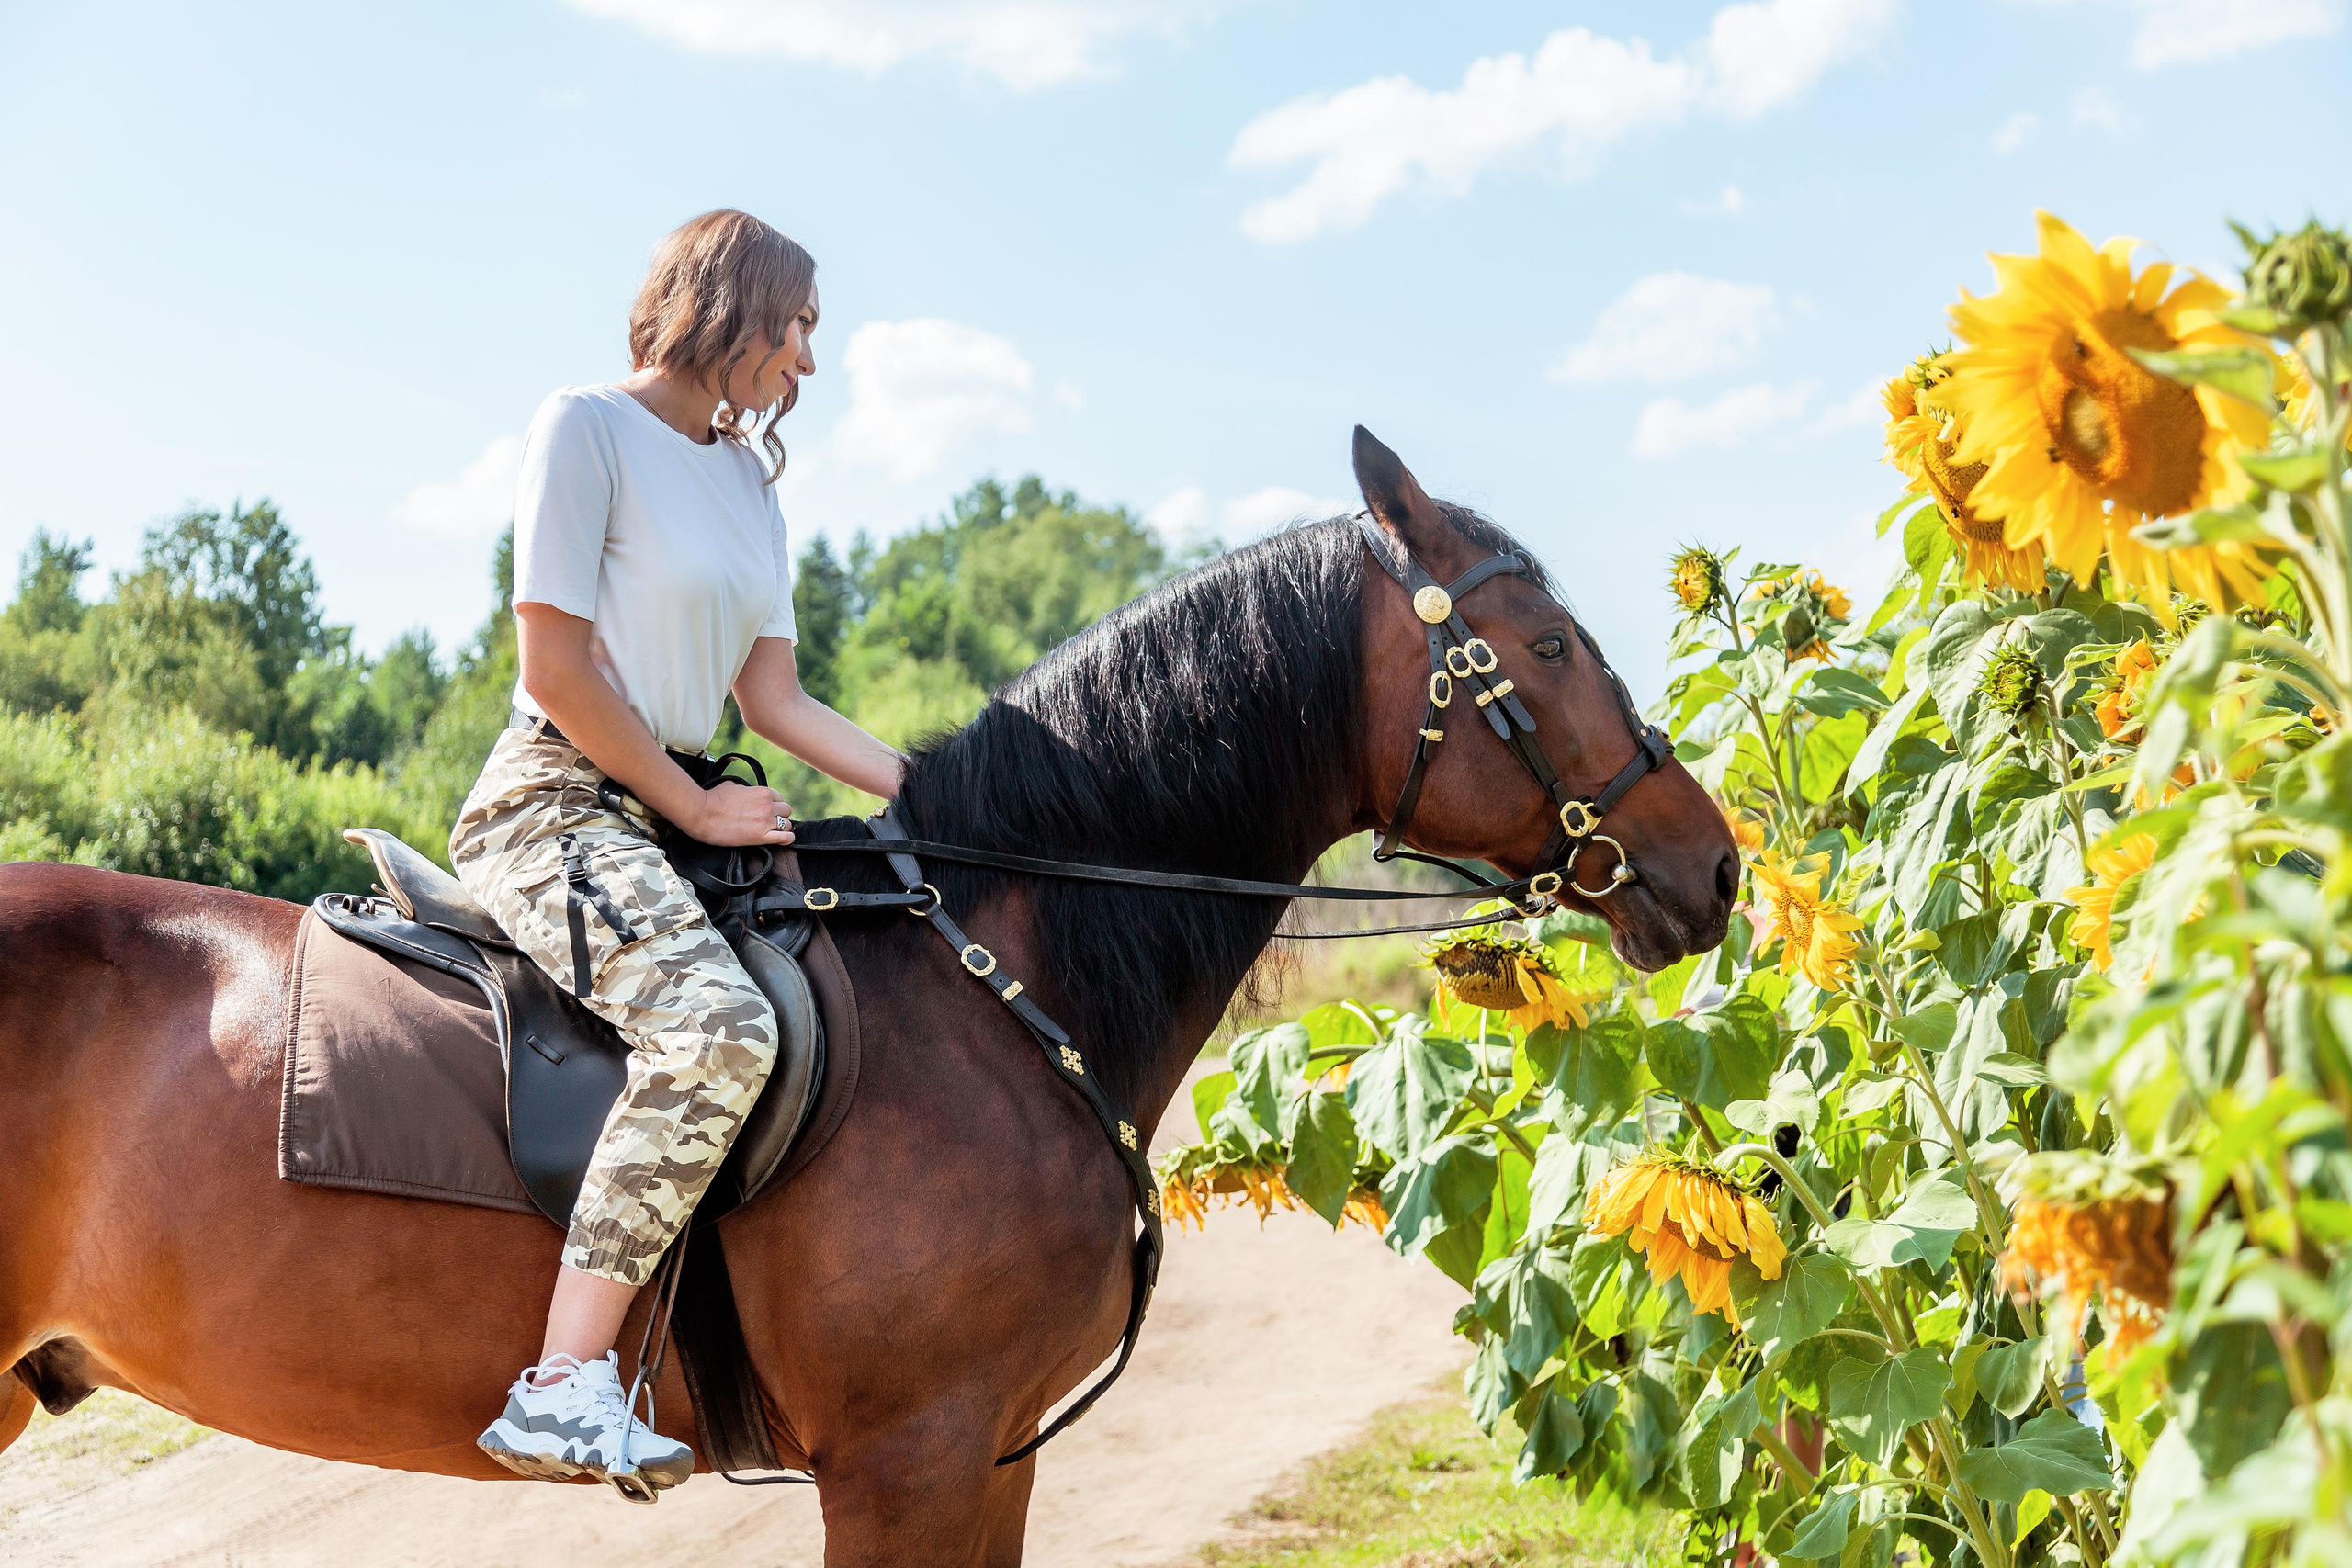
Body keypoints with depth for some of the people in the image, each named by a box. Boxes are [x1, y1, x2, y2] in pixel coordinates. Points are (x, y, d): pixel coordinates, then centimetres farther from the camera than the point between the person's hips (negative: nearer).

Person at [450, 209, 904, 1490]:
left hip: (681, 804, 9)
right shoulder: (587, 426, -7)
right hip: (555, 799, -9)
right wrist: (699, 809, -10)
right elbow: (558, 666, -13)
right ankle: (563, 1386, -35)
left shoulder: (751, 477, 18)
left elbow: (774, 696, 15)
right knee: (717, 1024, -34)